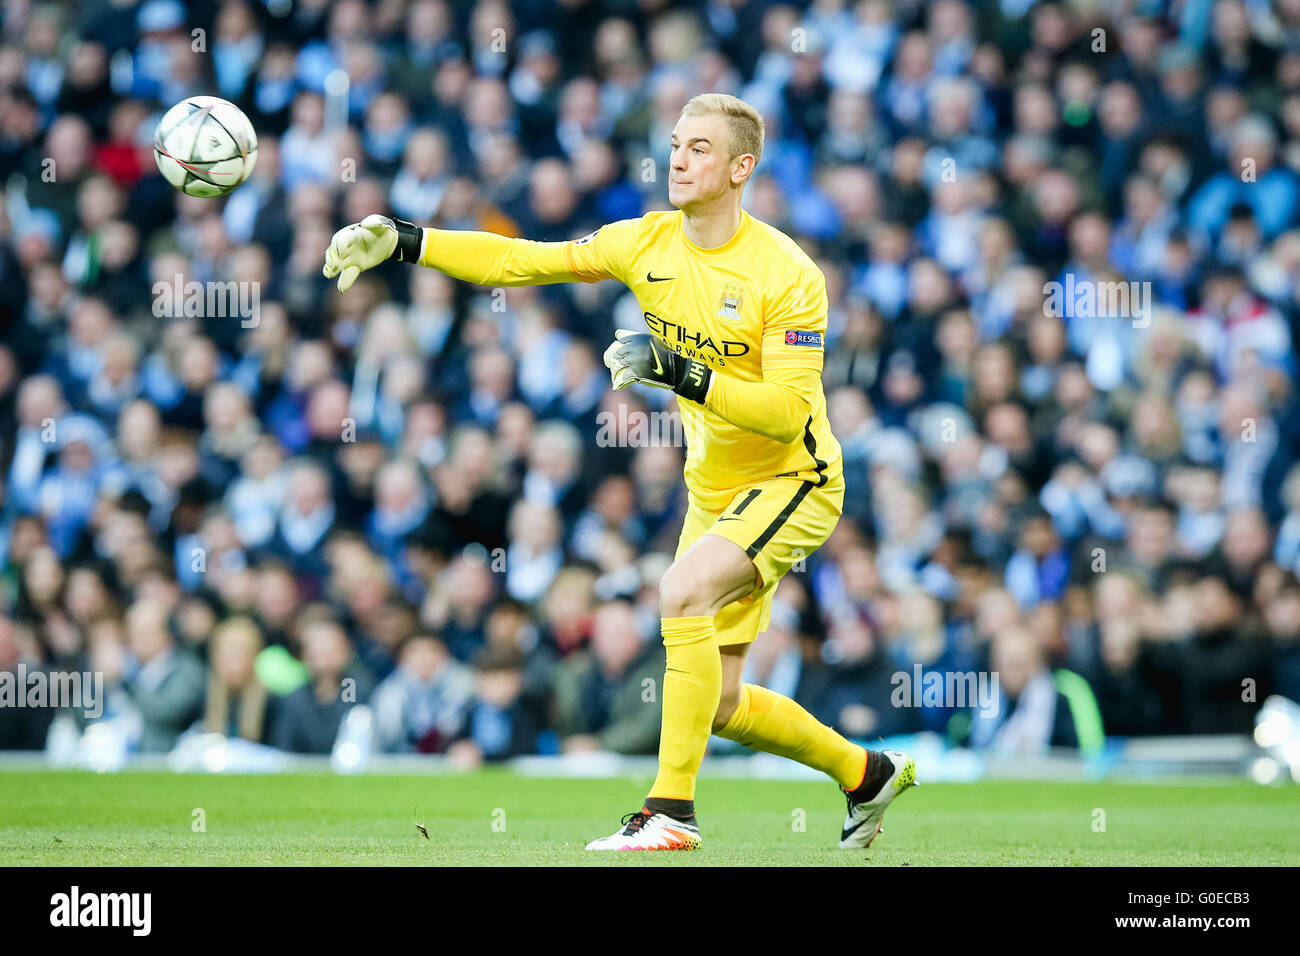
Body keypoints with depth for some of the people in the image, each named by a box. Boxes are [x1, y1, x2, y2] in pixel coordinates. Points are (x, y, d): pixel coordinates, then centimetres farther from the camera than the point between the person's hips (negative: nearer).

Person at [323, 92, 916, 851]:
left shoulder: (786, 275, -21)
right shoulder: (648, 243, -3)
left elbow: (789, 411, -27)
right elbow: (521, 261, -1)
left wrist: (678, 371, -35)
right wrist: (404, 242, -9)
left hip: (793, 482, -7)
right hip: (714, 490, 7)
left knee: (682, 592, -31)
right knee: (720, 702, 9)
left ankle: (672, 810, -26)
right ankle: (867, 774, 33)